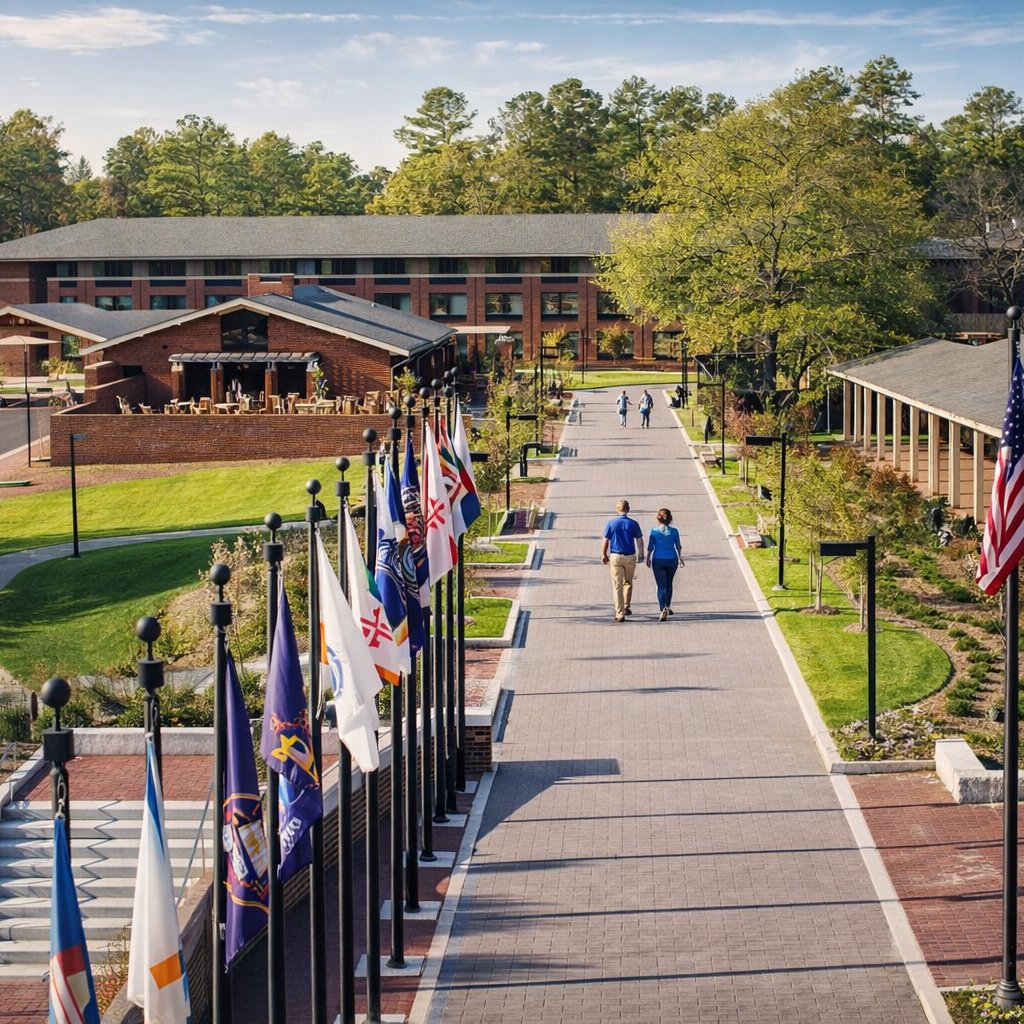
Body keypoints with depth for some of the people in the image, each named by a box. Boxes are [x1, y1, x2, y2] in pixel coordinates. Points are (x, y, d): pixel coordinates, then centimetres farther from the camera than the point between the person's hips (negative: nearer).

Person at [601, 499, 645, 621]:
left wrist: (604, 555, 12)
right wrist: (641, 555, 15)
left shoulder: (611, 523, -5)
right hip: (630, 557, 1)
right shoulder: (633, 524, -3)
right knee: (628, 582, 22)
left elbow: (605, 541, -2)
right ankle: (626, 607, 20)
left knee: (617, 586, 1)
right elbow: (639, 541, 1)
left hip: (615, 556, -1)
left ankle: (620, 613, -4)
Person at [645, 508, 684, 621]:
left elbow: (650, 547, -3)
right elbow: (678, 546, 5)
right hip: (672, 560, 2)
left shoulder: (654, 531, -7)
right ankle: (668, 607, 30)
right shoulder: (674, 531, -3)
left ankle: (663, 609, -18)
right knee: (669, 584, 21)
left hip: (658, 561, -2)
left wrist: (648, 559, 10)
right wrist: (680, 558, 20)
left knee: (661, 586, -2)